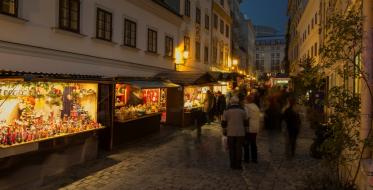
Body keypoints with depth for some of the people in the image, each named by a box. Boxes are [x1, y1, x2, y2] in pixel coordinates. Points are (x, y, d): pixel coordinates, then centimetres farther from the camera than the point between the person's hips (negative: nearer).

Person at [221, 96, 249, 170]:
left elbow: (224, 123, 0)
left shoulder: (226, 111, -2)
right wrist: (245, 130, 18)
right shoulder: (242, 110, 0)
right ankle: (238, 165, 6)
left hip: (230, 133, 0)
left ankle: (233, 164, 11)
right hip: (240, 133, 0)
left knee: (232, 149, 8)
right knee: (239, 148, 5)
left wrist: (224, 131, 13)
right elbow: (246, 121, 5)